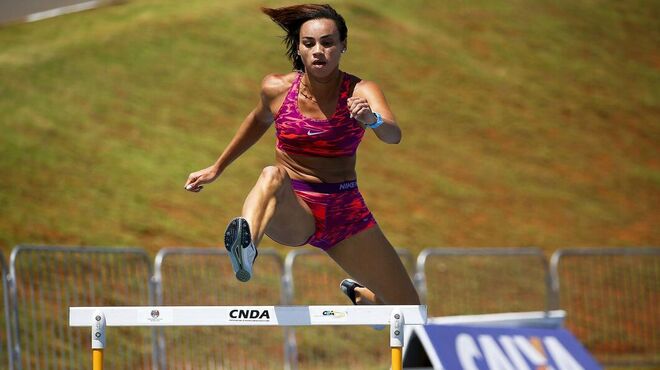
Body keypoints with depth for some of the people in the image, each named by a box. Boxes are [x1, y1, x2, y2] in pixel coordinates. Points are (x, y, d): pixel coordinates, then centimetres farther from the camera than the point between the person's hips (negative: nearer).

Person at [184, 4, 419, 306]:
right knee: (273, 175, -38)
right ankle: (245, 244, -68)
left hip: (345, 212, 1)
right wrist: (217, 168, 26)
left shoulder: (361, 92, -12)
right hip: (292, 213, -1)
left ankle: (359, 293, 41)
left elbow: (393, 135, -31)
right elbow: (258, 121, 18)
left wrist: (372, 120, -54)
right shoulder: (276, 88, -6)